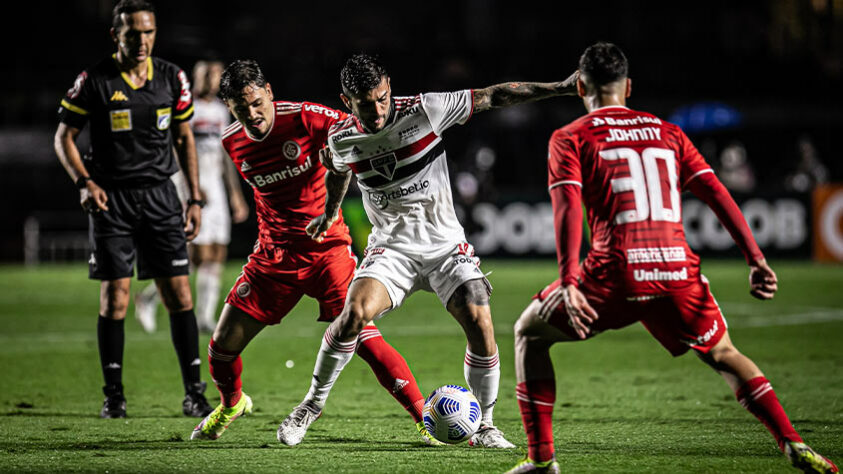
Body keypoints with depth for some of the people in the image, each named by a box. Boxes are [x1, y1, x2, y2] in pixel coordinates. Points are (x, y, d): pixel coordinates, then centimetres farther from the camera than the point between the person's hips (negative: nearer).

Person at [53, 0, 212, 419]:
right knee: (114, 298, -4)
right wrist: (85, 182, -14)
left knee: (179, 294, -3)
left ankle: (194, 393, 3)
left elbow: (185, 139, 13)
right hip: (111, 198, -2)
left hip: (160, 195, 2)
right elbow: (64, 137, 2)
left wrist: (195, 198, 8)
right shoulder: (95, 81, -6)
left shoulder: (173, 79, 3)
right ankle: (113, 396, 6)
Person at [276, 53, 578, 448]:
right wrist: (330, 212, 32)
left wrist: (562, 88, -12)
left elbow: (493, 96, -10)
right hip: (391, 248, 1)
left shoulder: (424, 110, -15)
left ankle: (484, 427, 2)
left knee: (480, 324, -16)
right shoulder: (341, 138, -7)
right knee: (354, 313, -24)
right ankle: (313, 403, -4)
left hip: (444, 244, 0)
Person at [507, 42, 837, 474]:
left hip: (615, 275, -3)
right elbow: (717, 193, 11)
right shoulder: (668, 132, 19)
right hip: (677, 272, 3)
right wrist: (756, 260, 8)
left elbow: (568, 207, -8)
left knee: (529, 333, 19)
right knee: (722, 354, 25)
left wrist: (568, 284, -16)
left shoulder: (570, 138, 8)